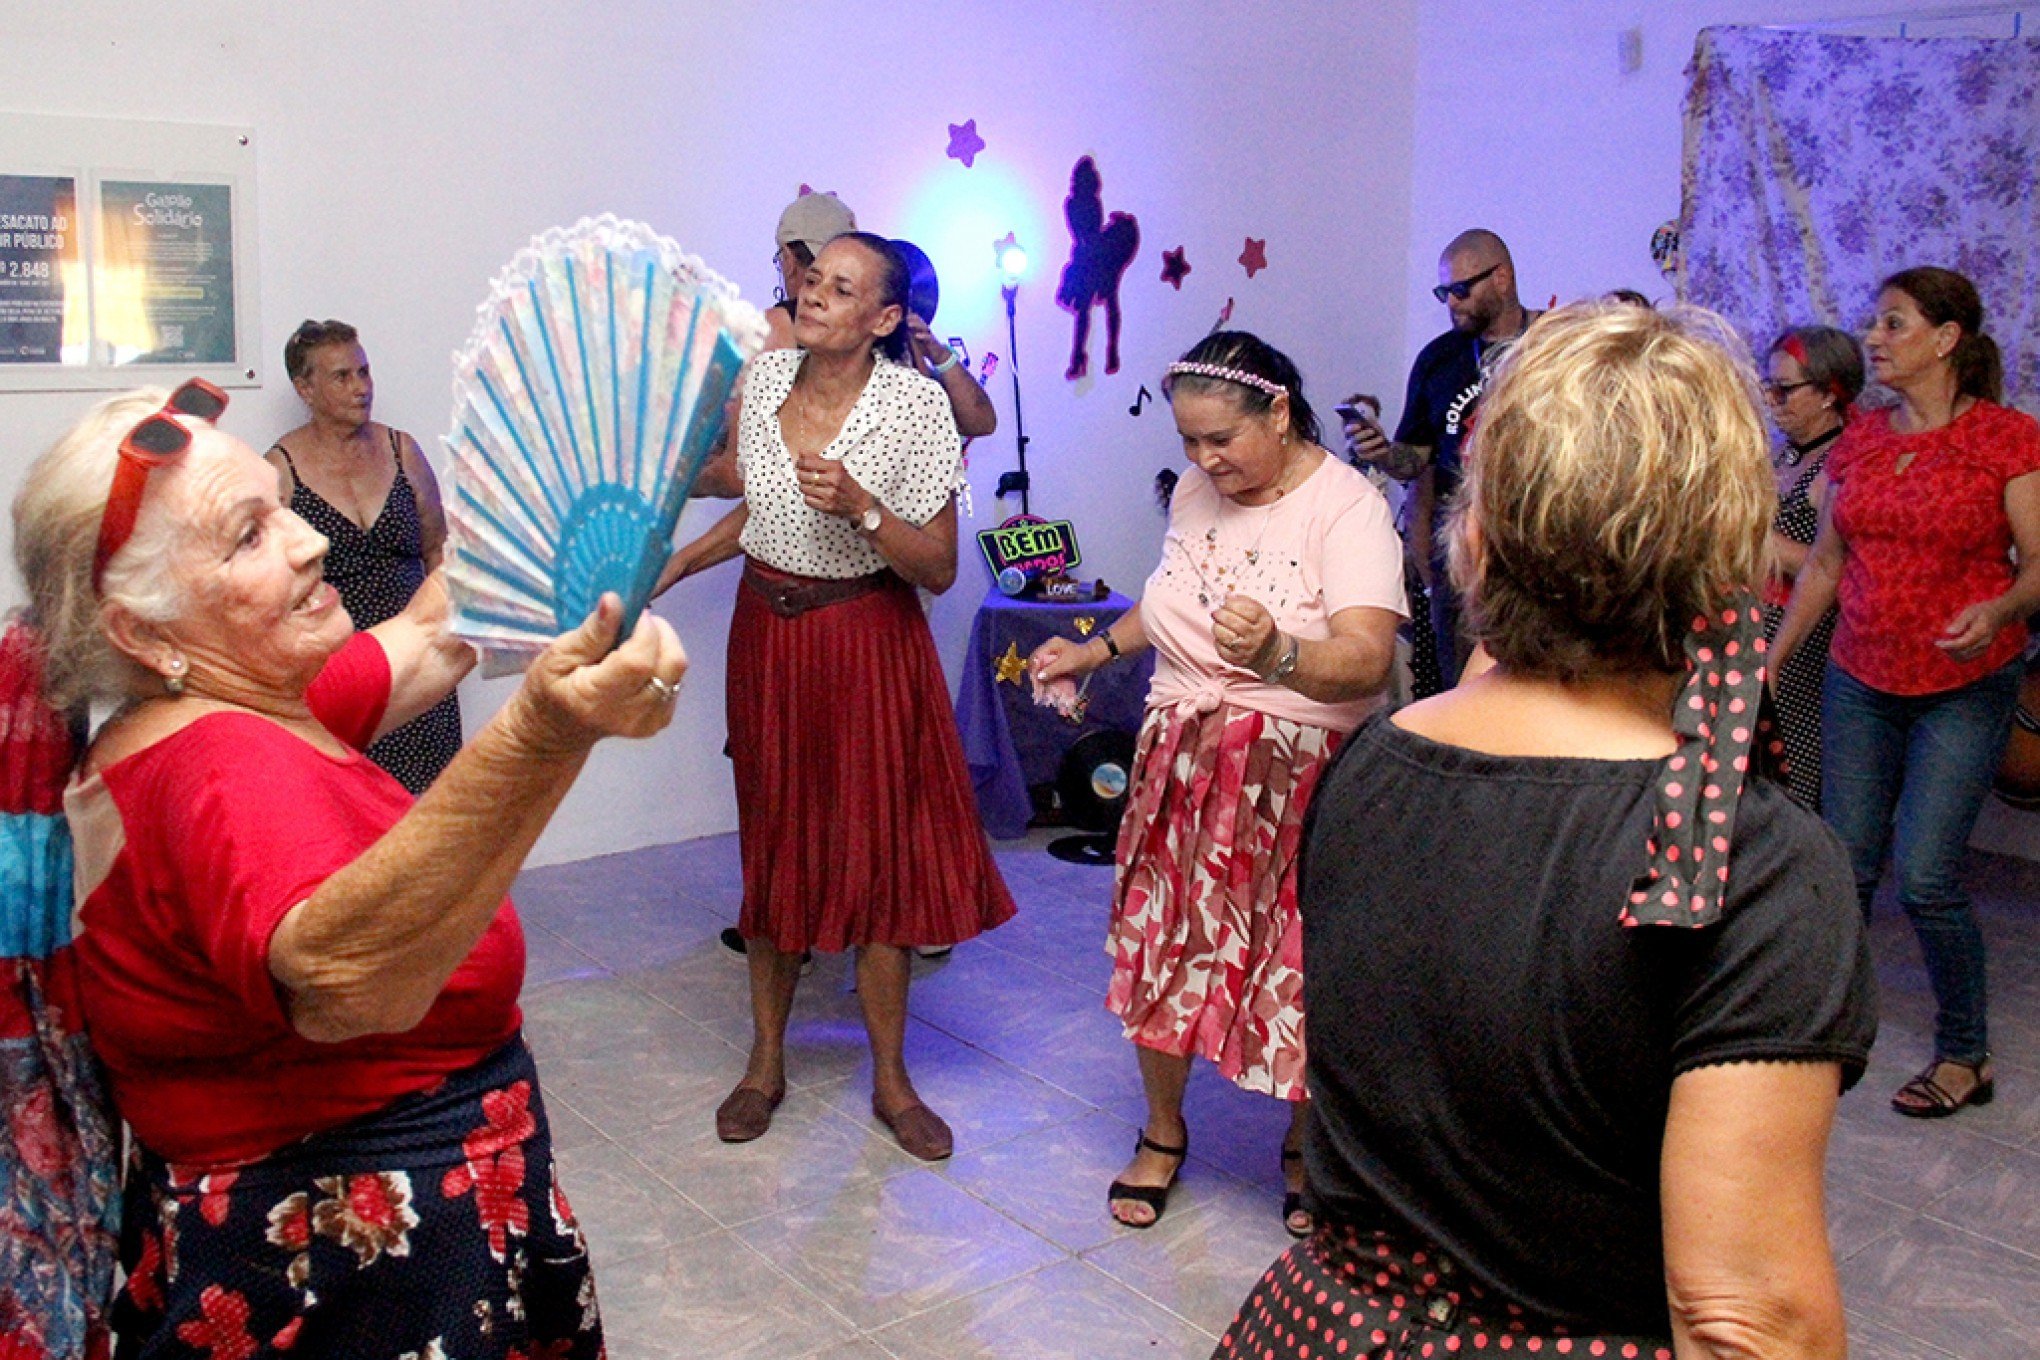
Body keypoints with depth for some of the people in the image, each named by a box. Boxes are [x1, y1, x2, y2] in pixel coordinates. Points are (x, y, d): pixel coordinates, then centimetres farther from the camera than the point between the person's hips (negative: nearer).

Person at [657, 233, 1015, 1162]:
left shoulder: (914, 405, -14)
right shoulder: (763, 377, 0)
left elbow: (939, 569, -14)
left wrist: (861, 508, -27)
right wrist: (678, 563, 11)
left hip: (866, 643, -4)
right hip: (767, 634, 4)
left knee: (874, 852, 1)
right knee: (772, 842, 11)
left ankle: (891, 1079, 18)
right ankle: (765, 1062, 26)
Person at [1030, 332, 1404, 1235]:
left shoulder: (1346, 506, -15)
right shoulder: (1196, 492, 7)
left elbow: (1367, 658, -28)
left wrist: (1275, 656, -46)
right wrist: (1095, 652, 17)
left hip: (1297, 779, -5)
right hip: (1183, 765, 5)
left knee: (1297, 966, 3)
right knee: (1162, 946, 8)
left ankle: (1303, 1148, 30)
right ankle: (1163, 1133, 33)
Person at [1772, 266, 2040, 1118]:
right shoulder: (1859, 440, 8)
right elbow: (1825, 562, 13)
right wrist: (1773, 661, 11)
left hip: (1964, 687, -4)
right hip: (1860, 679, 5)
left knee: (1925, 878, -7)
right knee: (1845, 866, 5)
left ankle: (1965, 1056, 14)